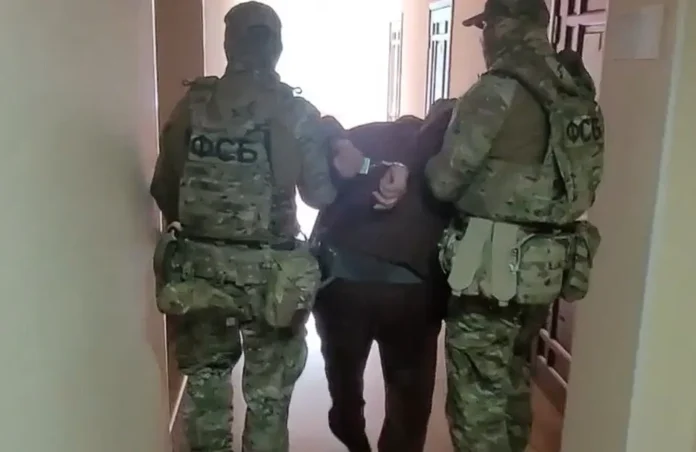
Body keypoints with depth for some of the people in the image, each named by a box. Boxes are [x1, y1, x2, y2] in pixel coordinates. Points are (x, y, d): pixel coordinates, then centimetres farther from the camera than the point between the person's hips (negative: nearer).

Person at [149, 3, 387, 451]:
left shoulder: (192, 104, -1)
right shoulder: (297, 113, -6)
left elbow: (163, 189, 2)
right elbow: (321, 194, -4)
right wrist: (344, 163, 15)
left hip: (198, 265, 2)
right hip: (268, 271, -2)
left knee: (205, 379, 21)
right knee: (268, 393, 13)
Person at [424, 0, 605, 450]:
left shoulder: (499, 91, -16)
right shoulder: (580, 94, 7)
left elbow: (443, 180, -12)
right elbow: (582, 184, 13)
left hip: (493, 267, -8)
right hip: (546, 267, 8)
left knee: (478, 397, 6)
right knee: (513, 382, 24)